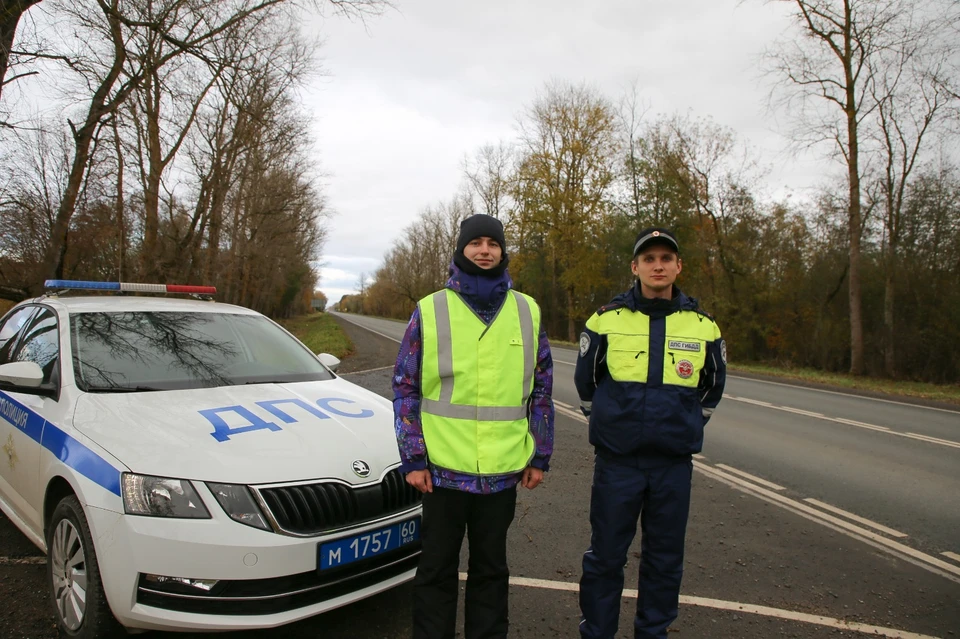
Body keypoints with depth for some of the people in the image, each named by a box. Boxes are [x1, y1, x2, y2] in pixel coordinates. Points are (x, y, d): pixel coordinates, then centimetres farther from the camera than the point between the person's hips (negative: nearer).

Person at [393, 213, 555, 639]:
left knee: (491, 568, 17)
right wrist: (412, 458, -5)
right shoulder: (429, 310, -2)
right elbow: (406, 388, 0)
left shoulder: (528, 311, 3)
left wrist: (540, 455, 6)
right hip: (443, 467, -1)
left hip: (503, 469, 2)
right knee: (437, 569, 13)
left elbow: (541, 388, 8)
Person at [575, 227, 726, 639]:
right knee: (605, 556, 7)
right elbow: (586, 382, 10)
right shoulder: (607, 320, -3)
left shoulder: (702, 326, 2)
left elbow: (712, 388, 18)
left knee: (665, 560, 13)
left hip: (675, 463, 2)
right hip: (617, 461, -1)